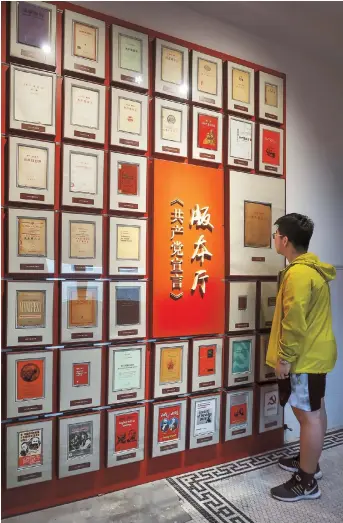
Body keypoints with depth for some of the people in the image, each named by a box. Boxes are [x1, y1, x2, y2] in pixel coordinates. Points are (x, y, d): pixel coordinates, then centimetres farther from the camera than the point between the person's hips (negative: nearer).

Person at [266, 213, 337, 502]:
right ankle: (309, 461, 37)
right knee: (315, 410, 20)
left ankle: (307, 482, 15)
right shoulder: (313, 268, 9)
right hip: (317, 352, 10)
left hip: (305, 357, -10)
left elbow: (294, 322, -26)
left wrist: (284, 357, -17)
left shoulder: (298, 273, -24)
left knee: (308, 414, 1)